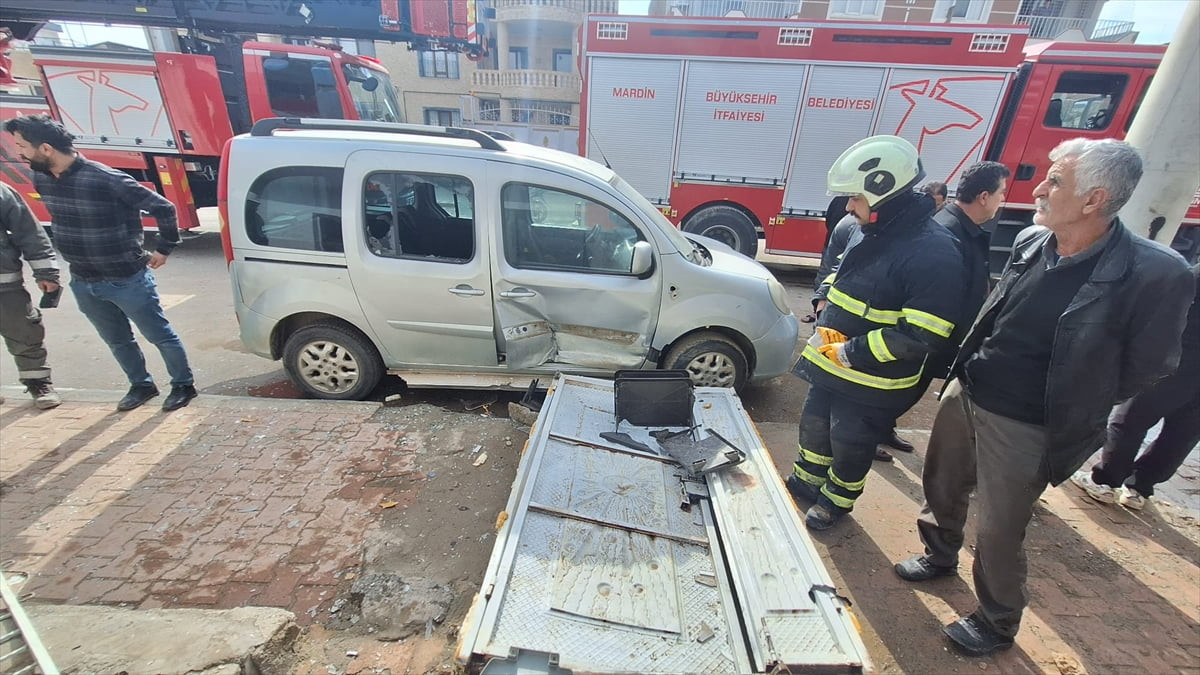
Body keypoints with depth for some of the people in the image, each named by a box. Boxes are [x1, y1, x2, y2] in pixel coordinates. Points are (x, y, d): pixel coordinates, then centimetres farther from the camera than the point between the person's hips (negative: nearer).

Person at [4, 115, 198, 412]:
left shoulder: (108, 180, -21)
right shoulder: (41, 179, 2)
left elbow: (163, 208, -16)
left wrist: (164, 249, -9)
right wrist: (78, 252, 18)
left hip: (128, 280, -7)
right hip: (83, 283, 7)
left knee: (161, 336, 6)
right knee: (117, 341, 19)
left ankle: (183, 385, 23)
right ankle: (141, 385, 36)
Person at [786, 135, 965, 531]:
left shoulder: (933, 253, -23)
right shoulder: (870, 231, 3)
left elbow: (923, 335, -27)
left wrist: (851, 352, -24)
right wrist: (825, 328, -2)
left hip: (872, 384, -7)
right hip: (829, 366, 8)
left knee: (850, 446, 14)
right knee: (814, 427, 23)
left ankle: (837, 501, 40)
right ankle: (806, 481, 47)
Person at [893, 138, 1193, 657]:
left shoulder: (1155, 274, -19)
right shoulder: (1030, 241, -1)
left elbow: (1145, 366, -9)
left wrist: (1072, 415, -2)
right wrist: (966, 372, 9)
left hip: (1023, 430, -5)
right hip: (964, 393, 6)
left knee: (998, 535, 10)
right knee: (941, 487, 23)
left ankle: (997, 623, 37)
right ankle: (940, 556, 50)